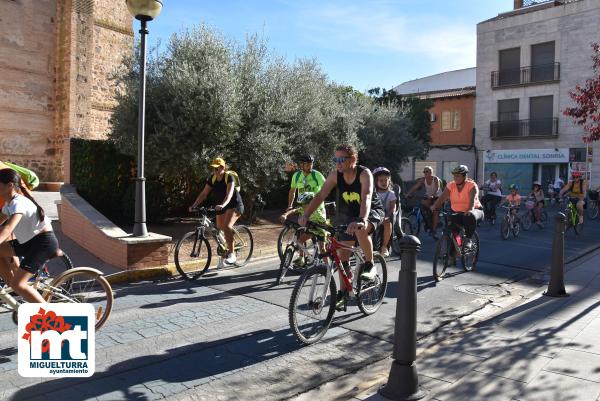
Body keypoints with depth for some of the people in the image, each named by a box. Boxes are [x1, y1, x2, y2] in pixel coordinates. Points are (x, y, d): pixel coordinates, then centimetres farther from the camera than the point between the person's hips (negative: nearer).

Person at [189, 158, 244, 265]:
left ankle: (232, 254, -19)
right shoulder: (212, 178, -2)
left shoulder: (229, 177, -19)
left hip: (234, 205, -7)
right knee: (220, 229, 10)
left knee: (227, 226, -27)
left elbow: (229, 194, -33)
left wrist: (222, 205, -50)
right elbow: (203, 194, -4)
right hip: (221, 207, 7)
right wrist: (194, 205, -16)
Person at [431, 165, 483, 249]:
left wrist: (470, 210, -46)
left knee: (471, 217, -38)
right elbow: (442, 198, -12)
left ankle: (468, 239, -19)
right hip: (457, 213, 4)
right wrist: (434, 207, -30)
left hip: (474, 211, -4)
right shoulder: (451, 185, 2)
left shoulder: (472, 185, -8)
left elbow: (473, 199, -26)